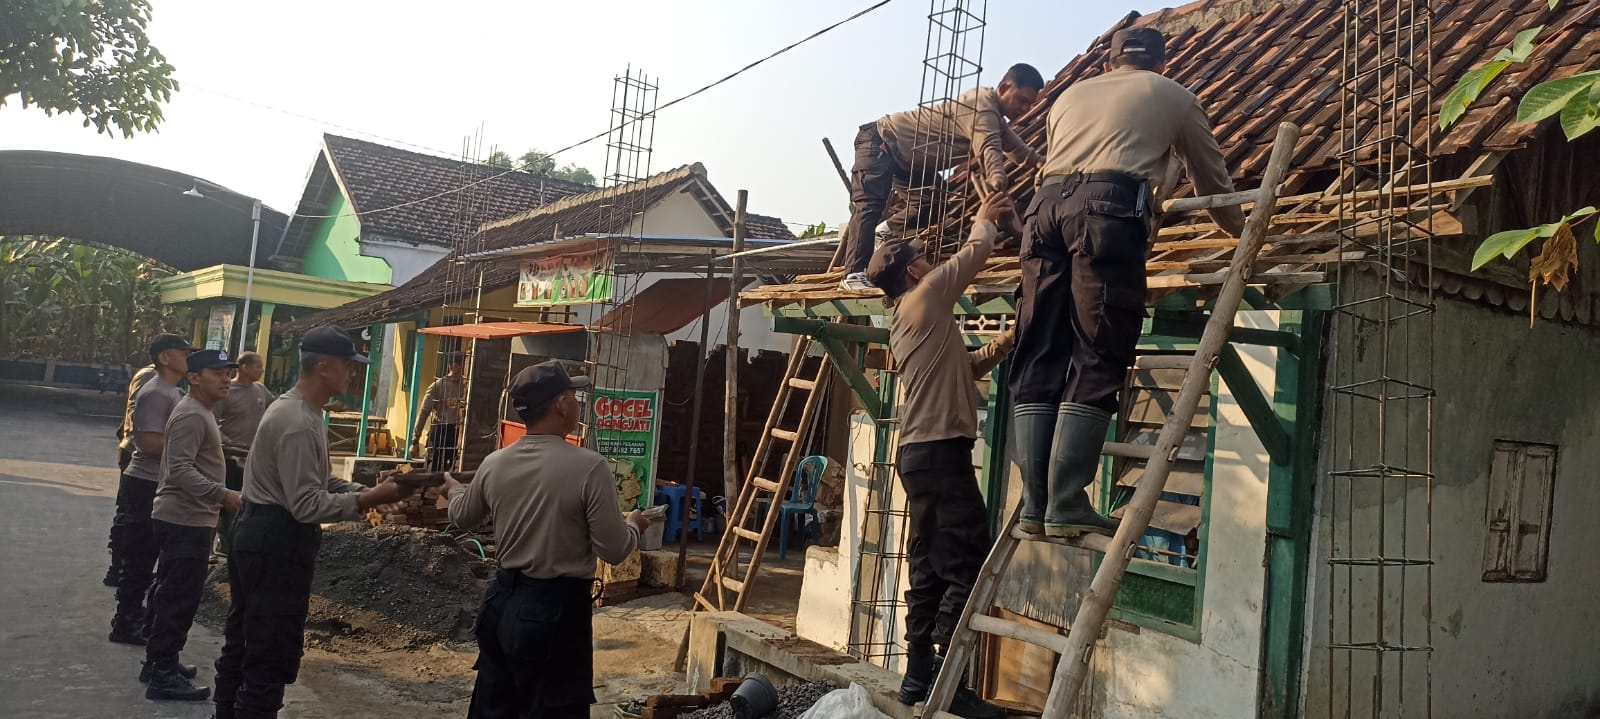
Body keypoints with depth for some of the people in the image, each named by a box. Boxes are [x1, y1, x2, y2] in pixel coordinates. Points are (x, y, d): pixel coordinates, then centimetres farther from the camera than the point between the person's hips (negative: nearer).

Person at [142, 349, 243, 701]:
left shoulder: (200, 412, 15)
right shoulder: (192, 415, -19)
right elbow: (180, 471, -28)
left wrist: (219, 496, 26)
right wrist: (224, 495, -33)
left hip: (186, 518, 11)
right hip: (186, 520, -11)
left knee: (171, 593, 18)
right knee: (180, 597, -7)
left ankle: (158, 662, 29)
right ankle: (163, 675, -2)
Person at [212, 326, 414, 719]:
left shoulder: (296, 410, 11)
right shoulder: (299, 423, -23)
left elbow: (321, 481, 15)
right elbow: (306, 504, -26)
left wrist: (369, 492, 3)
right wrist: (369, 499, -27)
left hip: (262, 536, 11)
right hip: (277, 542, -11)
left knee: (244, 642, 22)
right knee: (271, 657, -3)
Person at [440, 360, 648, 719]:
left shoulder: (494, 464, -1)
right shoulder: (589, 466, -19)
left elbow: (462, 518, 19)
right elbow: (613, 551, -15)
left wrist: (454, 489, 41)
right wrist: (633, 526, 7)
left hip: (503, 600, 6)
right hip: (556, 609, -6)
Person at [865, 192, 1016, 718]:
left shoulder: (904, 322, 21)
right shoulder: (927, 297, -5)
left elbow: (962, 368, 25)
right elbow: (976, 253, 2)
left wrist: (996, 351, 10)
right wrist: (985, 220, 20)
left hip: (919, 452, 10)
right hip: (941, 452, -10)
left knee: (929, 567, 10)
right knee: (967, 566, -8)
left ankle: (919, 675, 14)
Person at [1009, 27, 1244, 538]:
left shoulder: (1071, 96, 34)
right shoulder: (1175, 97, 24)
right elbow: (1212, 178, 33)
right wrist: (1242, 231, 49)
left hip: (1046, 204, 4)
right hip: (1110, 207, -4)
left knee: (1038, 358, 3)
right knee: (1096, 361, -5)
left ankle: (1034, 506, -1)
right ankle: (1066, 506, -11)